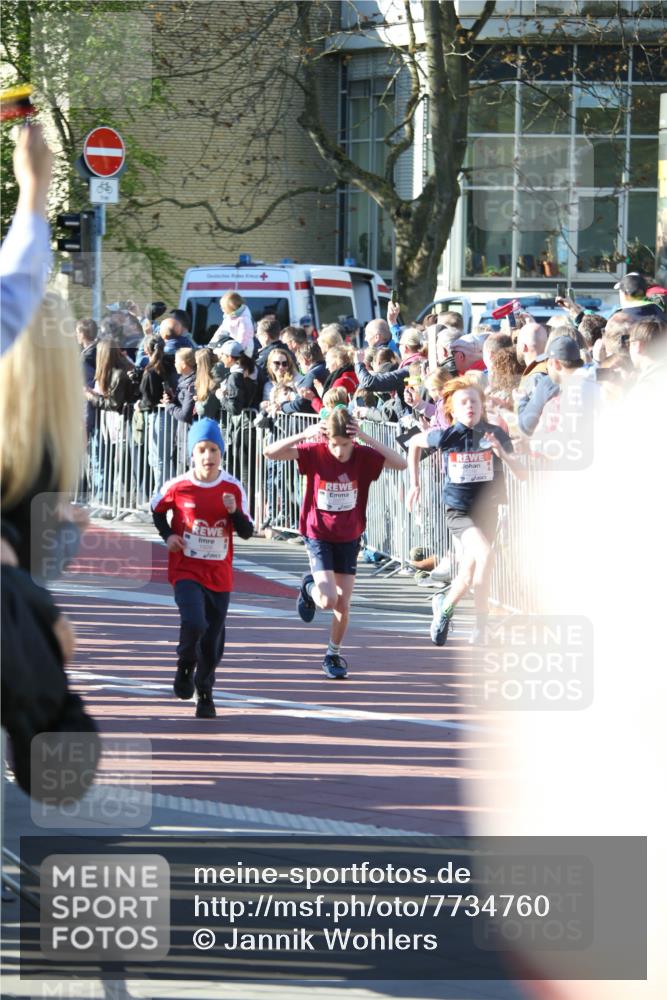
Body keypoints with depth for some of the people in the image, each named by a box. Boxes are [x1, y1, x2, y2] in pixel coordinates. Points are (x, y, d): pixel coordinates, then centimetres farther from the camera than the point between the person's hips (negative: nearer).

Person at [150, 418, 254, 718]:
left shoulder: (233, 488, -4)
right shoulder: (178, 487, -8)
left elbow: (247, 532, -1)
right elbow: (156, 509, 13)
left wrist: (234, 512, -19)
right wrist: (167, 535, -2)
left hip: (219, 575, 2)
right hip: (186, 571, -2)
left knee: (213, 640, 9)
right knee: (194, 623, -24)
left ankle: (205, 693, 29)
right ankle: (185, 668, 6)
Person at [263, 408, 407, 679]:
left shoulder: (363, 456, -13)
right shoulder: (315, 453, -16)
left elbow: (401, 463, -25)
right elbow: (270, 452, -21)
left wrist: (367, 439, -31)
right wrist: (304, 435, -32)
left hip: (349, 537, 2)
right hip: (318, 535, -2)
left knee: (343, 605, 5)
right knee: (328, 601, -16)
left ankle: (333, 655, 28)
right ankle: (310, 587, 20)